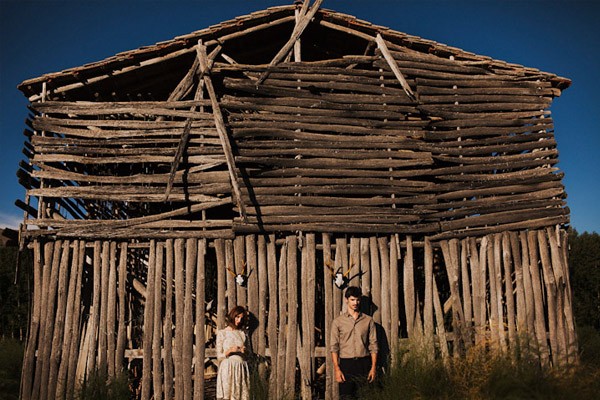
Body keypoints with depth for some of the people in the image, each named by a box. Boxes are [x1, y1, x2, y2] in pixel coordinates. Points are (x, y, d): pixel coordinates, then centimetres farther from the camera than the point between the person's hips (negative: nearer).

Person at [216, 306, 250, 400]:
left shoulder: (243, 333, 13)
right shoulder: (222, 333, 4)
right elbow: (219, 356, 2)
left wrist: (245, 351, -3)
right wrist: (230, 351, -15)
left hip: (242, 369, 3)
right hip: (228, 368, -3)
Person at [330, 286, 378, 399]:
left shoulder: (368, 320, 7)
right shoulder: (338, 322, 4)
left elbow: (373, 345, 6)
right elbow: (334, 347, 1)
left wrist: (373, 367, -1)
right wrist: (337, 369, -8)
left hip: (364, 364, 1)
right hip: (346, 363, -1)